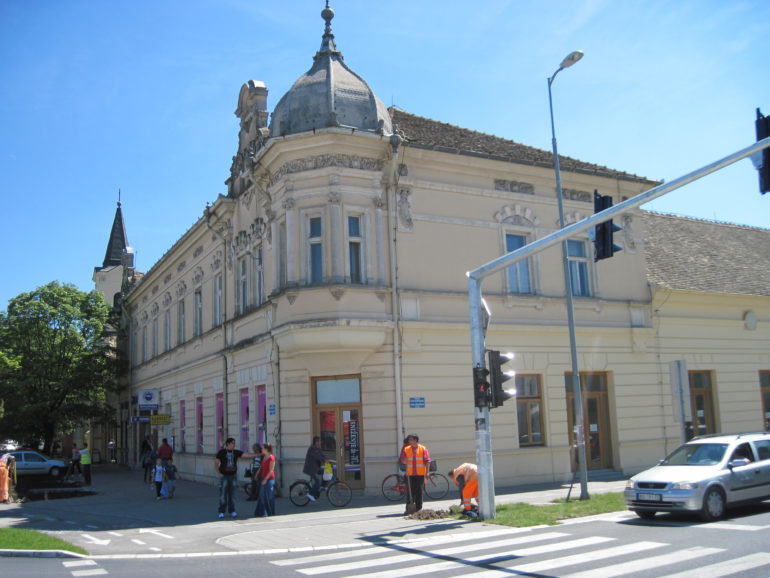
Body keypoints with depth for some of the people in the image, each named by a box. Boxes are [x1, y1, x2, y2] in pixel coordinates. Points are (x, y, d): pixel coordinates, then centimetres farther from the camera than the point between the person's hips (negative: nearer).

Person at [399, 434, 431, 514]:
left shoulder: (423, 449, 0)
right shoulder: (406, 449, 7)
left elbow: (427, 461, -1)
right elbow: (401, 460, 8)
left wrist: (427, 473, -6)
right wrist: (404, 461, -14)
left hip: (420, 474, -2)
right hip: (410, 474, 2)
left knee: (419, 492, 3)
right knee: (410, 491, 2)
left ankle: (418, 509, 10)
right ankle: (409, 508, 10)